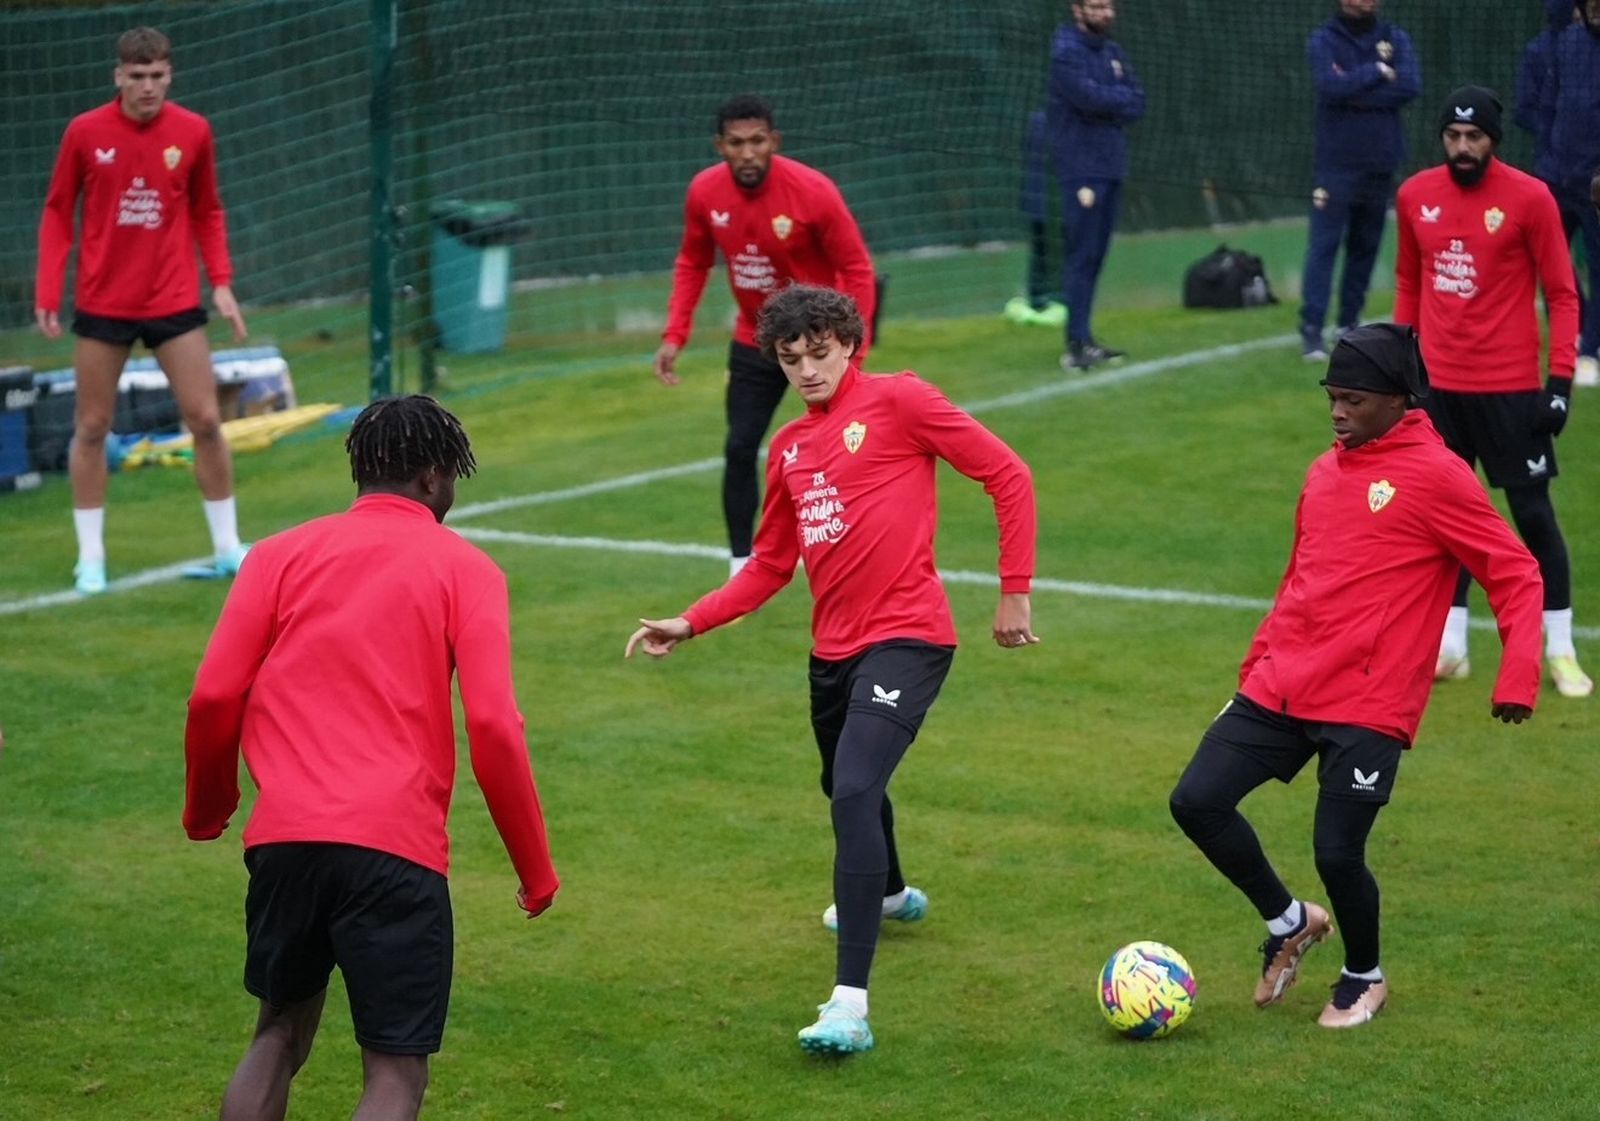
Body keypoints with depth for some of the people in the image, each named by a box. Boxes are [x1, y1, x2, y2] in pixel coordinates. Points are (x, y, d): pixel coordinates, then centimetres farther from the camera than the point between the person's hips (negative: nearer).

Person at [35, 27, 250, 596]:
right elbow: (57, 213, 2)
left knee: (206, 420, 0)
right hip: (102, 304, -1)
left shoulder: (193, 132, -3)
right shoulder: (85, 132, -6)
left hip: (174, 302, 1)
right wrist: (48, 292, -6)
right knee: (91, 429, 5)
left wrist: (221, 282, -1)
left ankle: (227, 549, 12)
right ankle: (90, 557, 15)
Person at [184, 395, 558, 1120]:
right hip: (396, 848, -3)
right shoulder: (463, 568, 6)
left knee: (280, 1037, 22)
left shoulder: (281, 554, 13)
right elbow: (494, 727, -4)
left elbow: (213, 698, 5)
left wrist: (207, 810, 22)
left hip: (283, 840, 3)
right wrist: (536, 871, 4)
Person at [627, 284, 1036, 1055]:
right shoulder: (788, 448, 13)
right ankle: (889, 894, 62)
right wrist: (691, 623, 9)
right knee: (846, 787, 27)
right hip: (834, 646, 8)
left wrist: (1014, 592, -8)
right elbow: (770, 567, 20)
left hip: (905, 637, -8)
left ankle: (850, 1004, -28)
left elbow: (1008, 476, -7)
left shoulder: (896, 401, -6)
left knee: (854, 792, -24)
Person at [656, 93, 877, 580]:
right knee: (739, 450, -1)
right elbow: (692, 263, 6)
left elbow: (857, 271, -17)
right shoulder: (705, 192, -11)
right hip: (754, 343, 3)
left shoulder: (813, 192, -24)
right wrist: (675, 334, -3)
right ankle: (742, 568, 10)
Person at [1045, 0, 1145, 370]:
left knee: (1096, 255, 9)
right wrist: (1121, 97, -4)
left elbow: (1137, 104, 8)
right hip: (1082, 166, -8)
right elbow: (1088, 97, -22)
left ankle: (1083, 337, 14)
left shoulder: (1113, 52, 15)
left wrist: (1107, 103, -10)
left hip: (1111, 164, 8)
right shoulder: (1066, 51, -9)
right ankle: (1076, 345, -13)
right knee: (1082, 254, -11)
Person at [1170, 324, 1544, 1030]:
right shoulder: (1324, 473, 13)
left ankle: (1365, 977, 22)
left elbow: (1516, 576, -7)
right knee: (1196, 801, -3)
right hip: (1281, 689, 7)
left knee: (1337, 853, -10)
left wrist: (1517, 678, -16)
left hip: (1370, 705, -7)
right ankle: (1288, 922, 21)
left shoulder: (1436, 476, -8)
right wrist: (1258, 661, 22)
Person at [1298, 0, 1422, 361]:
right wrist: (1376, 72, -10)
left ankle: (1349, 323, 17)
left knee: (1366, 246, 8)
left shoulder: (1395, 39, 8)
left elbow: (1410, 86, -9)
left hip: (1381, 161, 4)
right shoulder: (1323, 41, 0)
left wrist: (1355, 91, -13)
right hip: (1337, 161, -4)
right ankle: (1311, 328, -12)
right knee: (1324, 243, -9)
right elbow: (1331, 86, -18)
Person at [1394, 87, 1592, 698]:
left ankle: (1560, 650, 8)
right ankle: (1450, 644, 17)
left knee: (1533, 513, 0)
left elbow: (1562, 294, -6)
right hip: (1437, 384, 4)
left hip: (1509, 387, -4)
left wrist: (1561, 381, -12)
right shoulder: (1415, 195, 4)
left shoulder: (1530, 198, -9)